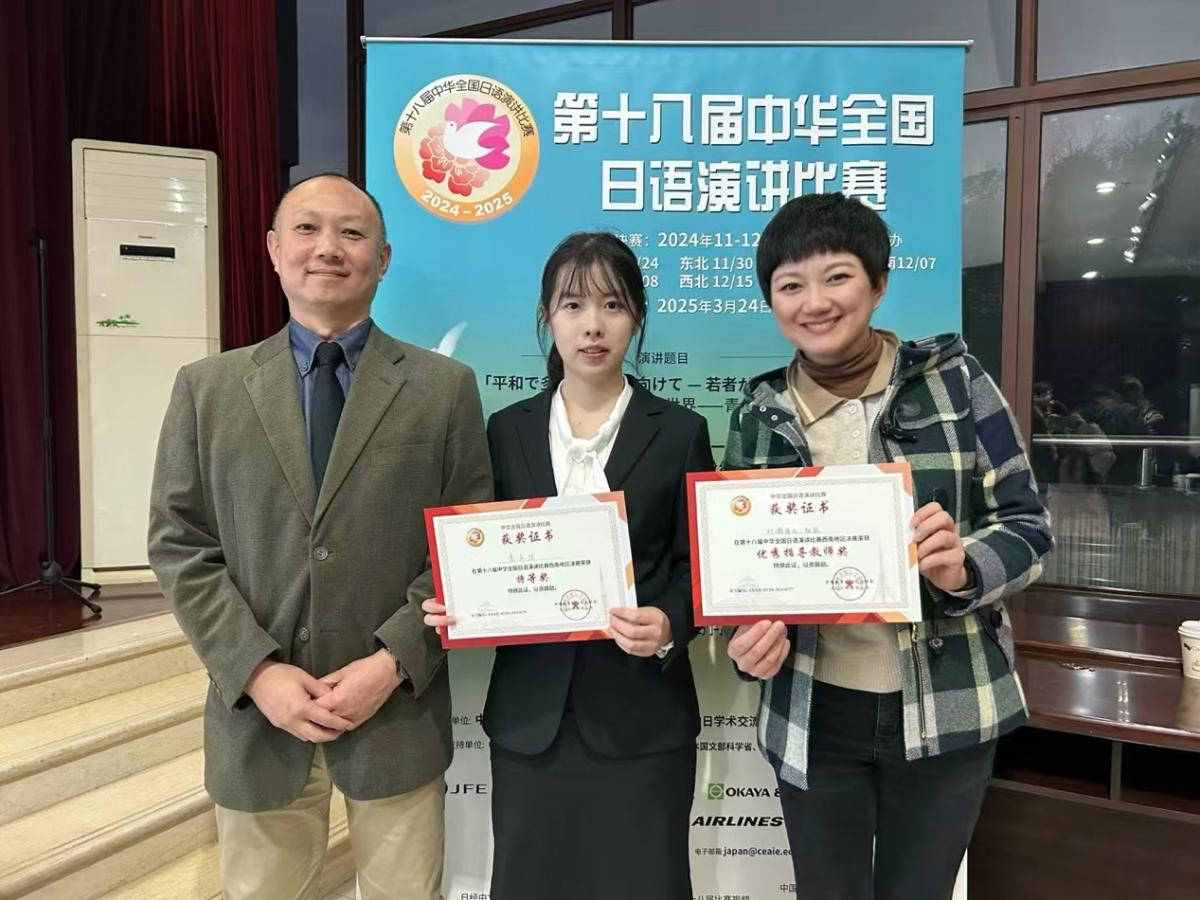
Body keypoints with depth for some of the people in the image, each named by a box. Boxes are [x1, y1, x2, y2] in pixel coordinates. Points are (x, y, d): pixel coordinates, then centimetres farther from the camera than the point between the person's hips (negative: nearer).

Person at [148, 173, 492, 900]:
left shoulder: (445, 388, -1)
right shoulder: (207, 388, 4)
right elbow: (180, 547, 1)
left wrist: (394, 662, -13)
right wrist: (257, 670, -10)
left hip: (398, 710, -1)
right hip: (257, 713, 2)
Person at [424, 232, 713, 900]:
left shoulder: (679, 431, 0)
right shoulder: (508, 430, 6)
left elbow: (698, 565, 0)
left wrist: (669, 625, -18)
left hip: (642, 716, -2)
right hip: (530, 713, 2)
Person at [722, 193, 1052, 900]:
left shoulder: (953, 378, -6)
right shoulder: (759, 415, -1)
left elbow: (1028, 524, -4)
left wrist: (962, 570, -25)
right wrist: (757, 636, -15)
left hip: (946, 711, -1)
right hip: (814, 716, 2)